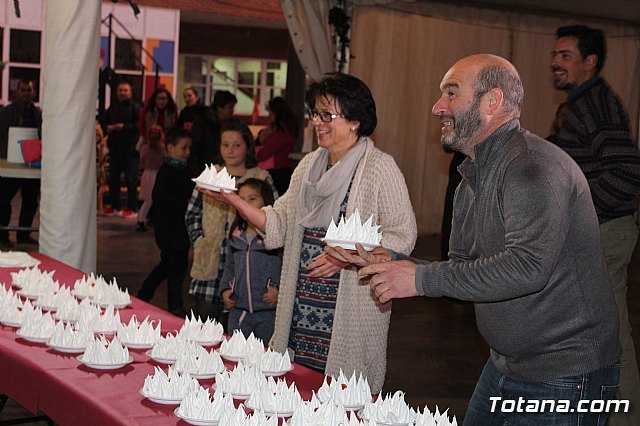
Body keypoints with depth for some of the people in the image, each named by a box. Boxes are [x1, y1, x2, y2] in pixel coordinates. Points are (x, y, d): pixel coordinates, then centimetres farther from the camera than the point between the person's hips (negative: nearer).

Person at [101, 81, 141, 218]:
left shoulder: (135, 108, -4)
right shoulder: (113, 107, 16)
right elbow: (104, 121, 23)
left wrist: (124, 127, -18)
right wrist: (108, 127, 1)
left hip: (130, 149, -7)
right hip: (115, 148, 7)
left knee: (131, 180, -4)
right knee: (113, 179, 11)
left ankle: (132, 208, 2)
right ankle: (115, 207, 20)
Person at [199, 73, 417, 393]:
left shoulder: (379, 167, -7)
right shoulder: (308, 166, 13)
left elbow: (402, 236, -11)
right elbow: (280, 227, 11)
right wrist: (233, 200, -1)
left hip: (351, 310, -6)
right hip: (301, 310, 6)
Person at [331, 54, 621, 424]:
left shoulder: (534, 166, -21)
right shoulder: (474, 177, 11)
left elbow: (528, 268, -34)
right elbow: (463, 268, 13)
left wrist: (422, 278, -28)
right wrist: (392, 262, -4)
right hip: (505, 364, 9)